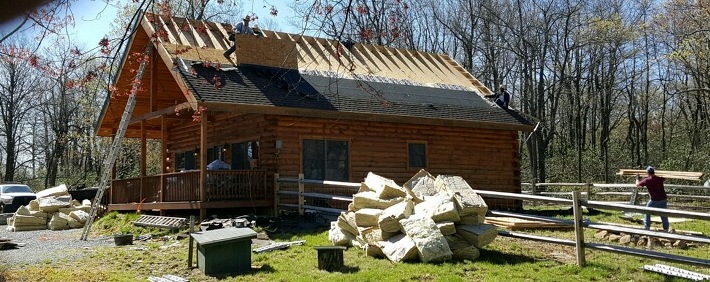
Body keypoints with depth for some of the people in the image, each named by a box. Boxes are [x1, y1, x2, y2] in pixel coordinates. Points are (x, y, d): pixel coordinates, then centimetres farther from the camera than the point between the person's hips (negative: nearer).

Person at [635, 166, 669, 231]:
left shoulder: (647, 180, -8)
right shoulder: (659, 178, 1)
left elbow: (637, 184, 6)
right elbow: (664, 178, 27)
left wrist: (638, 179, 27)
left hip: (654, 200, -3)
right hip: (663, 199, 3)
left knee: (647, 212, 17)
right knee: (663, 215, 14)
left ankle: (647, 227, 15)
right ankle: (666, 228, 15)